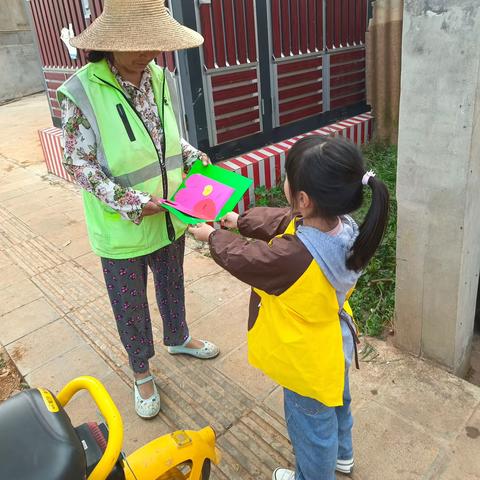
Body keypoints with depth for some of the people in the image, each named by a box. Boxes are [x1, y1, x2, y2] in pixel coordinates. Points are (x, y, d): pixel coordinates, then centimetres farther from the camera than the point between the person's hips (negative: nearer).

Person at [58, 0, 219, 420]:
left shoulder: (161, 79, -5)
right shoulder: (82, 92, -19)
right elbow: (79, 165, -16)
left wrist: (194, 157, -8)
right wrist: (133, 204, -23)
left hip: (170, 217, 5)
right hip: (121, 229, -4)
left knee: (172, 286, 26)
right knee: (130, 305, 16)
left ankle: (178, 339, 55)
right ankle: (141, 371, 41)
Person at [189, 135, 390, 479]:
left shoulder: (292, 257, -43)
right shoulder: (343, 225, -19)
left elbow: (243, 258, -21)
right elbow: (280, 221, -2)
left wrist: (212, 236, -2)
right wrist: (240, 221, 6)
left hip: (308, 360, -8)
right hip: (336, 342, 8)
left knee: (311, 424, 22)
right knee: (336, 402, 34)